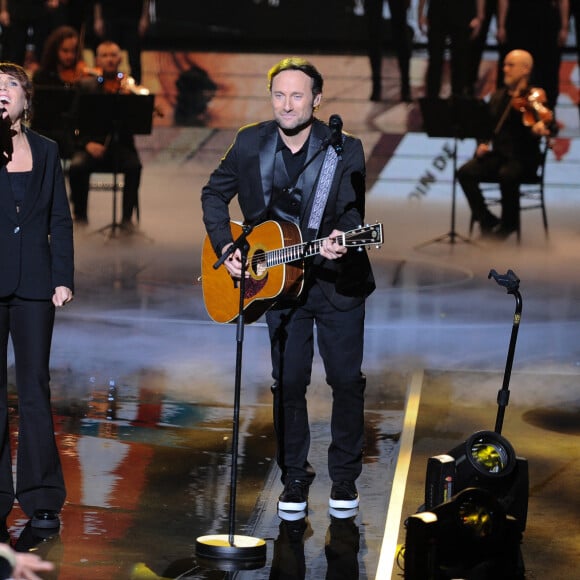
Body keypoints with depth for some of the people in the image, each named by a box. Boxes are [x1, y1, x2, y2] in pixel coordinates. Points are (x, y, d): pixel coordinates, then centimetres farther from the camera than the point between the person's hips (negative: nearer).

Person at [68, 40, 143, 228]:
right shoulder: (86, 85, 9)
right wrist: (87, 143, -13)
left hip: (120, 144, 0)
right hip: (93, 145, 0)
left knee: (134, 166, -32)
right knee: (77, 165, -30)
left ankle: (127, 217, -18)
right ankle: (80, 213, -8)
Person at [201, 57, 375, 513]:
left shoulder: (345, 149, -11)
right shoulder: (251, 143, -3)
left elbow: (352, 210, -14)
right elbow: (215, 193, 9)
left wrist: (339, 239, -37)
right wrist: (224, 245, -5)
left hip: (337, 281, -2)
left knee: (347, 380, 5)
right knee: (289, 382, 6)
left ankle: (345, 477, 21)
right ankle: (295, 479, 18)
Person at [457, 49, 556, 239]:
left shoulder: (535, 98, -4)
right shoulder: (498, 97, 14)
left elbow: (550, 126, -17)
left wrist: (541, 128, -42)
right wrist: (482, 144, -2)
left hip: (523, 159, -5)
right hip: (497, 155, 5)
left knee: (507, 175, -37)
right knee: (465, 172, -20)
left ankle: (509, 223, -12)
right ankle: (487, 220, -7)